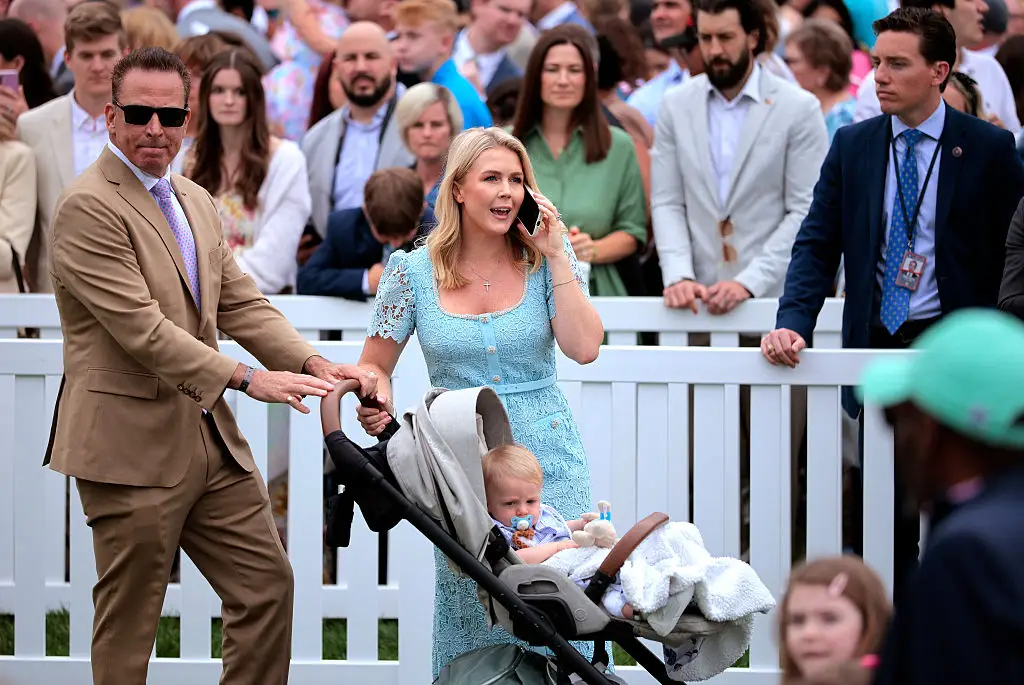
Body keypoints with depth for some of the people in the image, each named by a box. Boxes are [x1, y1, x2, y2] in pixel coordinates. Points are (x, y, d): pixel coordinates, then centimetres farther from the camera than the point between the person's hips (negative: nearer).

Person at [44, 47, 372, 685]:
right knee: (129, 624, 0)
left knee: (268, 584, 10)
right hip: (133, 442, -8)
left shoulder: (197, 202, 15)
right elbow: (141, 328, -21)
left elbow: (242, 304, 13)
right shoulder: (89, 207, -14)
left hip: (213, 440, 8)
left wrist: (314, 363, -4)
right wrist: (246, 379, -24)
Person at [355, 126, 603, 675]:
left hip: (546, 457, 0)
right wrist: (376, 401, -15)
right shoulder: (414, 271, 0)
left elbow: (584, 349, -10)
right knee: (469, 604, 0)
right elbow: (375, 365, 8)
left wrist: (556, 258, -11)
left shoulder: (546, 258, 1)